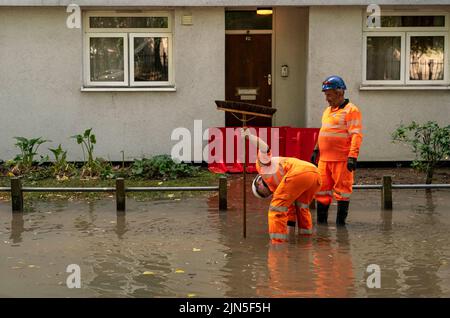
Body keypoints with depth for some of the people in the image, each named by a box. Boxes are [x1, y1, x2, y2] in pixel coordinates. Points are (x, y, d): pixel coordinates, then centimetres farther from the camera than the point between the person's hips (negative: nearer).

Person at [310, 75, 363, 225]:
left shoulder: (351, 110, -8)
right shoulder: (327, 111, 19)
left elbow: (356, 135, -15)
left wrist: (353, 156, -22)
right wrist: (316, 151, 23)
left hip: (341, 159, -8)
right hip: (324, 158, 8)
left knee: (342, 189, 0)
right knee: (322, 187, 9)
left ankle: (341, 220, 9)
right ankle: (321, 219, 18)